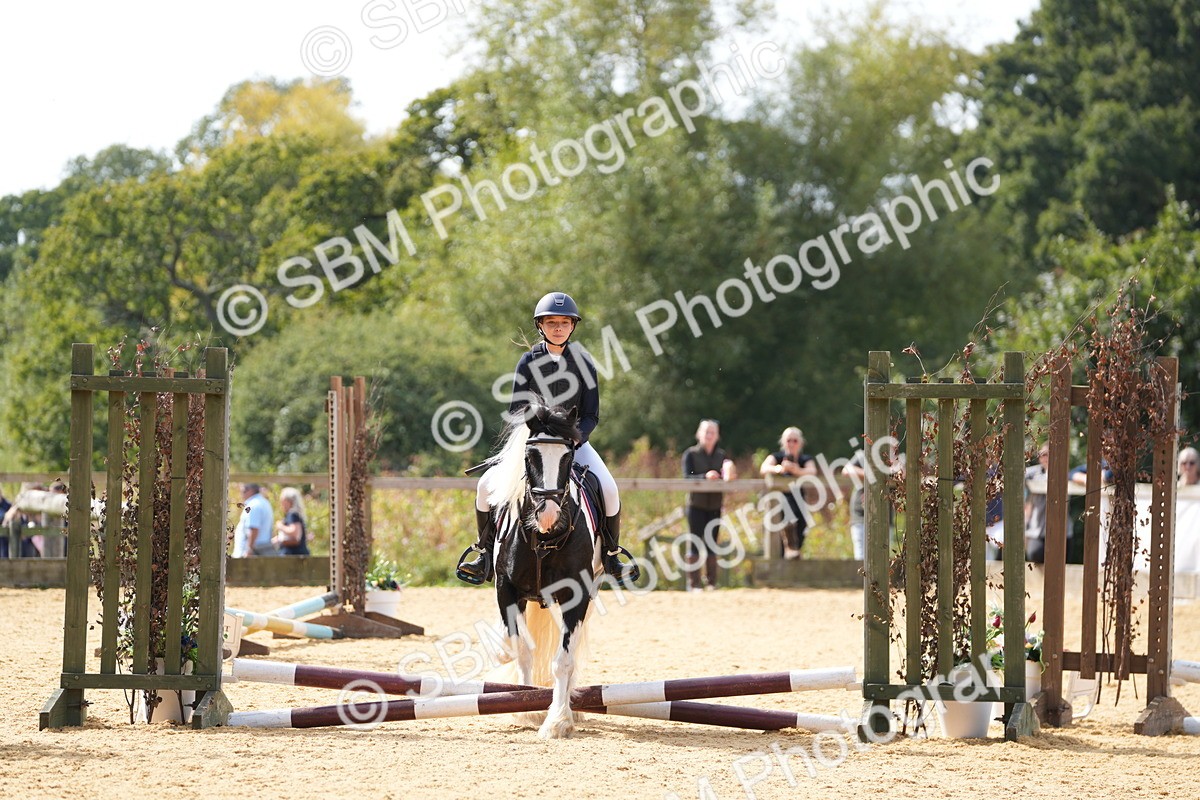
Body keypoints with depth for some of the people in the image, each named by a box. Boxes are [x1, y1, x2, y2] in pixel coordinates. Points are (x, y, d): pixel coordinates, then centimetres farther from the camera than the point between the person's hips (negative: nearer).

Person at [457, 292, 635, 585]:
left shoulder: (583, 363, -3)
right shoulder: (528, 363, -3)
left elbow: (591, 415, -4)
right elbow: (516, 412, -3)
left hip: (574, 441, -1)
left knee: (608, 489, -23)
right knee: (487, 485, -17)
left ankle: (611, 555, -1)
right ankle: (485, 552, 1)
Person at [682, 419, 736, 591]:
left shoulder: (721, 455, 10)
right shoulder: (691, 454, -1)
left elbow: (728, 477, 5)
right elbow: (687, 477, -11)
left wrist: (727, 476, -18)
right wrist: (705, 477, -26)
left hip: (715, 505, 3)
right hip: (696, 504, -3)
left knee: (712, 543, 6)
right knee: (695, 543, -6)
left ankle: (711, 583, 10)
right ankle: (693, 583, -4)